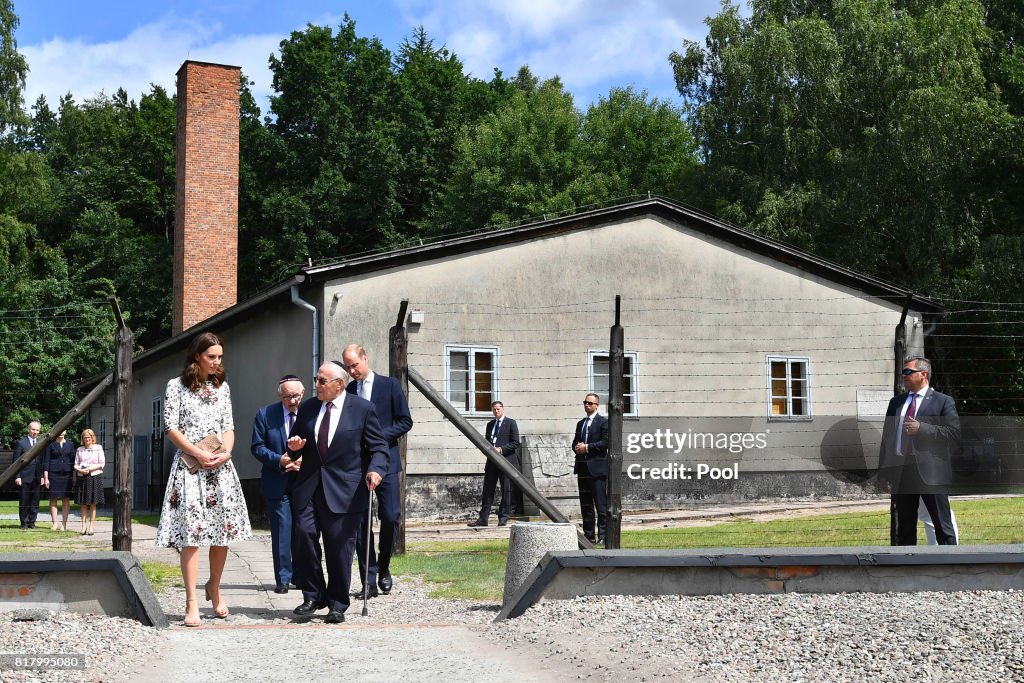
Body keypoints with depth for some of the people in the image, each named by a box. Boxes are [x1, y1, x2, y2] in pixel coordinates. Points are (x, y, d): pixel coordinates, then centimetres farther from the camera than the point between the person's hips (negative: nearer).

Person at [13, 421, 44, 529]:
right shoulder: (20, 442, -1)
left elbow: (43, 461, 11)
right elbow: (16, 461, -2)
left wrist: (43, 476, 4)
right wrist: (17, 476, -9)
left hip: (37, 477, 3)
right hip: (25, 477, -3)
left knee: (35, 501, 5)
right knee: (24, 501, 2)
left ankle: (32, 521, 13)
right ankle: (24, 522, 11)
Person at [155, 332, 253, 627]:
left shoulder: (222, 386, 15)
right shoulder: (177, 386, 2)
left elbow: (228, 426, 12)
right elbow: (170, 427, -3)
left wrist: (226, 452, -7)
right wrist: (199, 454, -12)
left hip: (220, 466, 4)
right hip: (189, 466, -4)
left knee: (224, 531, 2)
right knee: (190, 533, -9)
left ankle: (214, 588, 24)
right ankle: (192, 603, -8)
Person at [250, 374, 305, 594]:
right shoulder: (265, 414, -2)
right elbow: (258, 447, -2)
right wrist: (279, 461, -16)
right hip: (277, 483, -1)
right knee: (281, 531, 0)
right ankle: (283, 578, 8)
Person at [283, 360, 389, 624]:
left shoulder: (362, 409, -1)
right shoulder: (308, 408, 13)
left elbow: (379, 447, -2)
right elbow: (296, 442, 23)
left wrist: (376, 469, -21)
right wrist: (293, 448, -1)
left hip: (344, 491, -4)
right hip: (308, 488, 4)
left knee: (339, 547, -1)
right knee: (303, 535, -9)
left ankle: (337, 605, 12)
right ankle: (313, 596, 8)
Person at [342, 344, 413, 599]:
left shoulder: (390, 385, 2)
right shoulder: (346, 392, 10)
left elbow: (405, 421, 1)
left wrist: (380, 436, -11)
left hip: (385, 460, -2)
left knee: (390, 516, -5)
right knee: (360, 521, -1)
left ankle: (383, 568, 19)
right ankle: (369, 581, 3)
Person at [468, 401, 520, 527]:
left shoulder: (511, 423, 1)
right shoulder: (490, 425, 19)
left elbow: (515, 443, -5)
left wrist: (501, 449, -15)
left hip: (507, 461, -5)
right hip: (492, 461, 5)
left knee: (506, 491, -1)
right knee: (487, 490, 3)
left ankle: (503, 518, 5)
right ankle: (483, 518, 3)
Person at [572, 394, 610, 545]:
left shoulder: (603, 422, -2)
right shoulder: (580, 423, 21)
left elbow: (606, 442, -12)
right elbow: (575, 443, 22)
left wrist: (587, 447, -13)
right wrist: (577, 448, -2)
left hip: (597, 468, -7)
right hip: (583, 468, 7)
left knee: (601, 504, -7)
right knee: (585, 504, 8)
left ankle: (603, 536, -6)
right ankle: (589, 536, 12)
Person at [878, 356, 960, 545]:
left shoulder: (943, 402, 1)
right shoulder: (896, 402, 16)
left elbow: (954, 433, -10)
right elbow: (887, 437, 15)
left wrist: (921, 428, -16)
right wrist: (883, 471, 8)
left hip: (930, 471, -5)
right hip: (900, 471, 5)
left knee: (943, 526, -1)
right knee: (902, 528, 9)